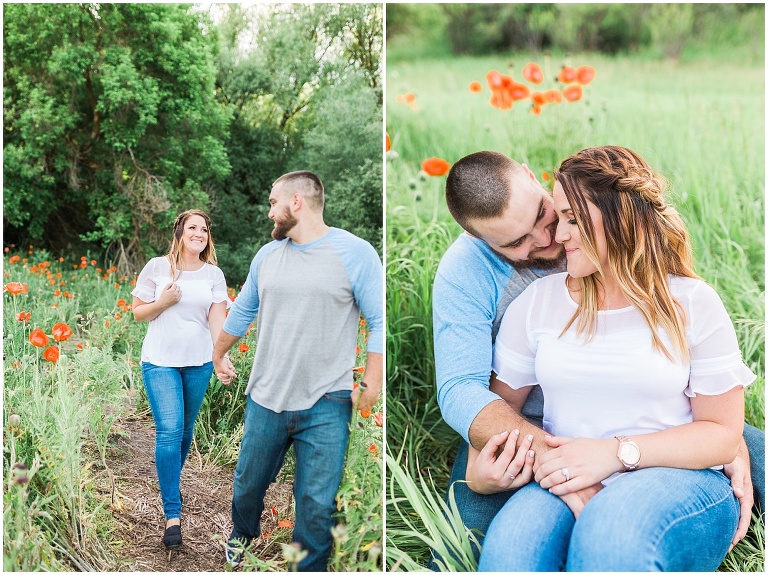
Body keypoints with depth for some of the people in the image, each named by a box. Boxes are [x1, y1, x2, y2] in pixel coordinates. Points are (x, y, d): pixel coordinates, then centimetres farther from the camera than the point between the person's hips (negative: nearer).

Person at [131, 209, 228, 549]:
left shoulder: (214, 274, 3)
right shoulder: (157, 267, -2)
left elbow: (217, 319, -5)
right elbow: (138, 314, 4)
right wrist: (163, 302, -15)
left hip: (199, 362, 3)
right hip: (160, 361, -2)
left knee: (185, 430, 11)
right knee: (169, 431, -12)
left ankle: (170, 485, 36)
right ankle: (172, 514, -10)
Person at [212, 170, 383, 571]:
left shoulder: (355, 253, -9)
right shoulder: (267, 255, 6)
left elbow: (379, 322, -9)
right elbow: (241, 311, 19)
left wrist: (371, 382, -14)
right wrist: (218, 355, 28)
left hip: (325, 406, -4)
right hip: (265, 399, 5)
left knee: (317, 503, 2)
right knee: (248, 482, 20)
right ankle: (242, 534, 50)